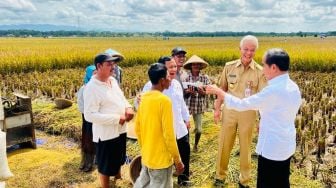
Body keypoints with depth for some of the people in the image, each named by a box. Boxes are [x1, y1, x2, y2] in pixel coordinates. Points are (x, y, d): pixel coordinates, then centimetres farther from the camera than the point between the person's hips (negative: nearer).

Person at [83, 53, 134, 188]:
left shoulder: (113, 80, 3)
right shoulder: (92, 87, -22)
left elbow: (121, 97, 16)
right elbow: (90, 115, -26)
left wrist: (128, 107, -7)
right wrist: (117, 118, -25)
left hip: (120, 130, 8)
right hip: (105, 134, -8)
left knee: (119, 159, 29)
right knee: (105, 166, 11)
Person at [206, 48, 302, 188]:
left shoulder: (273, 90, -25)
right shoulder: (294, 87, 2)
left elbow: (241, 105, -18)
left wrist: (218, 91, -7)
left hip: (272, 148, -9)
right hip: (287, 146, 9)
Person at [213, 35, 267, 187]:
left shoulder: (260, 71, -7)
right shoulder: (229, 66, -1)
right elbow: (222, 89, 7)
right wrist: (217, 108, 2)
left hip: (248, 113, -1)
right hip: (229, 111, 2)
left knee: (245, 147, 13)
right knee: (224, 145, 10)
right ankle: (220, 176, 31)